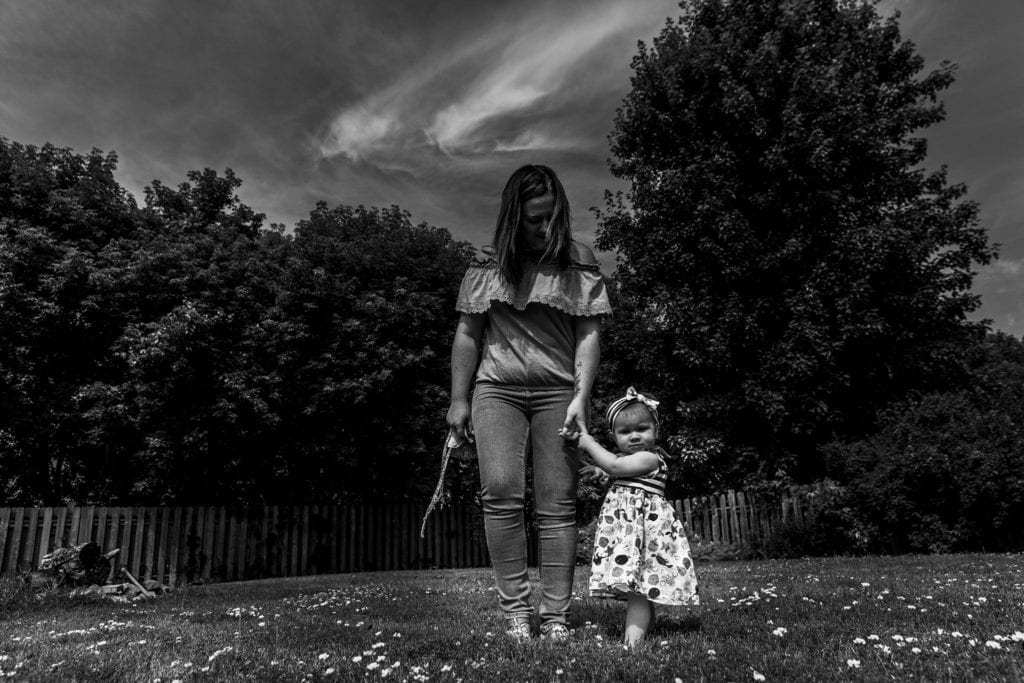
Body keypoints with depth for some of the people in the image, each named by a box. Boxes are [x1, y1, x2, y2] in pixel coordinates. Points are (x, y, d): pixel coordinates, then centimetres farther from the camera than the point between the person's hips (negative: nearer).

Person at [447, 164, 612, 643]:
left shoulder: (578, 263, 3)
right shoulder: (489, 264, 6)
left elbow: (589, 334, -1)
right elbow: (467, 335, 8)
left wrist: (581, 396, -11)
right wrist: (459, 400, 6)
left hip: (557, 391, 0)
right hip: (497, 388, 1)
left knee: (557, 504, -2)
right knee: (500, 491, -13)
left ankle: (555, 615, 5)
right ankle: (515, 608, -1)